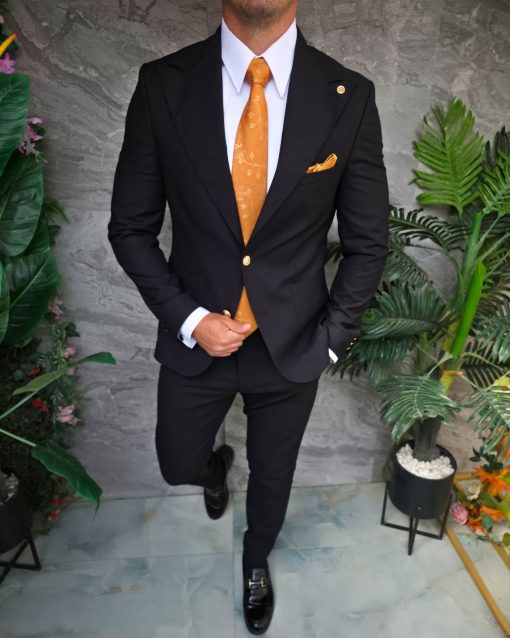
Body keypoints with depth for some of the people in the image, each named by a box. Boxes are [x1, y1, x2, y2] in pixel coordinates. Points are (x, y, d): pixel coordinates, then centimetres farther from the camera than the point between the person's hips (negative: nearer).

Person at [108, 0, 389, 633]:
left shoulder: (349, 97, -9)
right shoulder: (161, 84, -9)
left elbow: (367, 241, -2)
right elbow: (131, 226, -4)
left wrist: (330, 337, -6)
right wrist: (189, 318, -12)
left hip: (292, 345, 1)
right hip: (195, 338, 1)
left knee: (272, 476, 22)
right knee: (179, 465, 21)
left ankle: (257, 558, 58)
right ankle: (216, 465, 61)